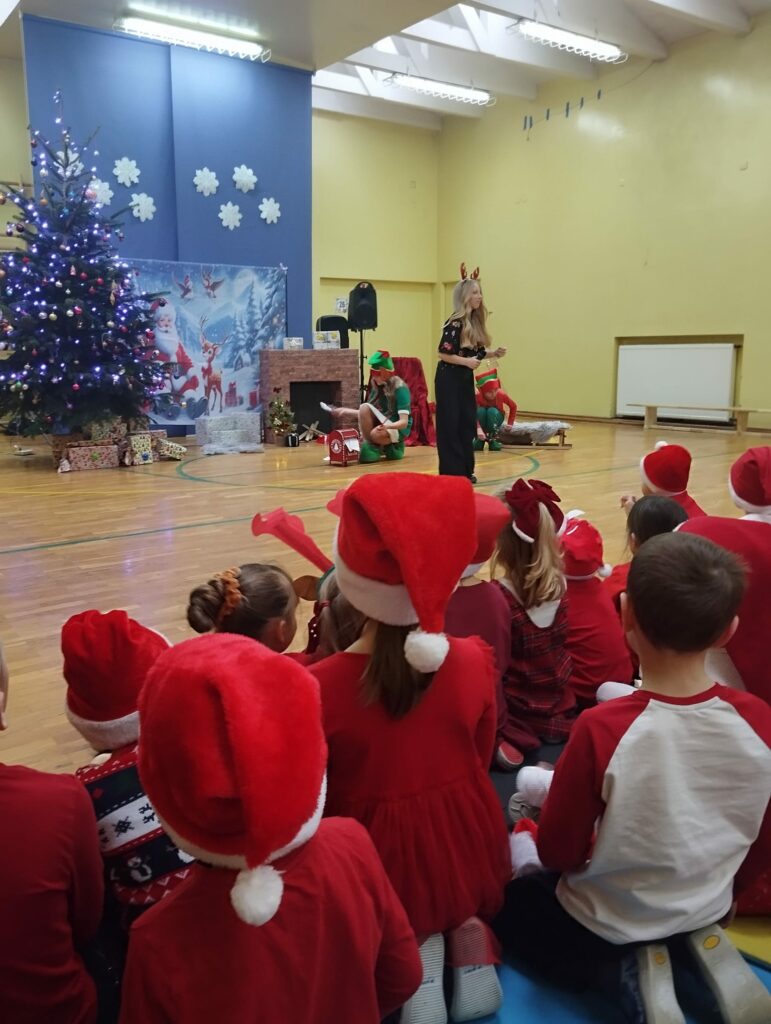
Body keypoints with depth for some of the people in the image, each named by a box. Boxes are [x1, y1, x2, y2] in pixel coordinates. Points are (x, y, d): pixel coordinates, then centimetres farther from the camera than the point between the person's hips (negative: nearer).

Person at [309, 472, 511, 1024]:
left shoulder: (319, 687, -26)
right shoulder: (476, 659, -17)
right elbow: (480, 762, 1)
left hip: (381, 869, -1)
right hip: (466, 855, 2)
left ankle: (413, 949, 4)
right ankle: (467, 928, 9)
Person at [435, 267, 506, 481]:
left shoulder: (475, 321, 8)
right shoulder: (455, 323, -16)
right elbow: (443, 354, -17)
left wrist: (493, 353, 0)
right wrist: (466, 361, -25)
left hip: (466, 379, 8)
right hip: (449, 380, -8)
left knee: (468, 424, 10)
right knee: (451, 426, -4)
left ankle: (466, 471, 18)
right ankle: (452, 473, 2)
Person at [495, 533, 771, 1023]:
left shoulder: (600, 729, -32)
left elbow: (557, 852, -18)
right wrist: (717, 895, 17)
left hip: (607, 922, -6)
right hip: (709, 906, 6)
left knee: (507, 899, 23)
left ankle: (633, 968, 3)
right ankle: (705, 946, 15)